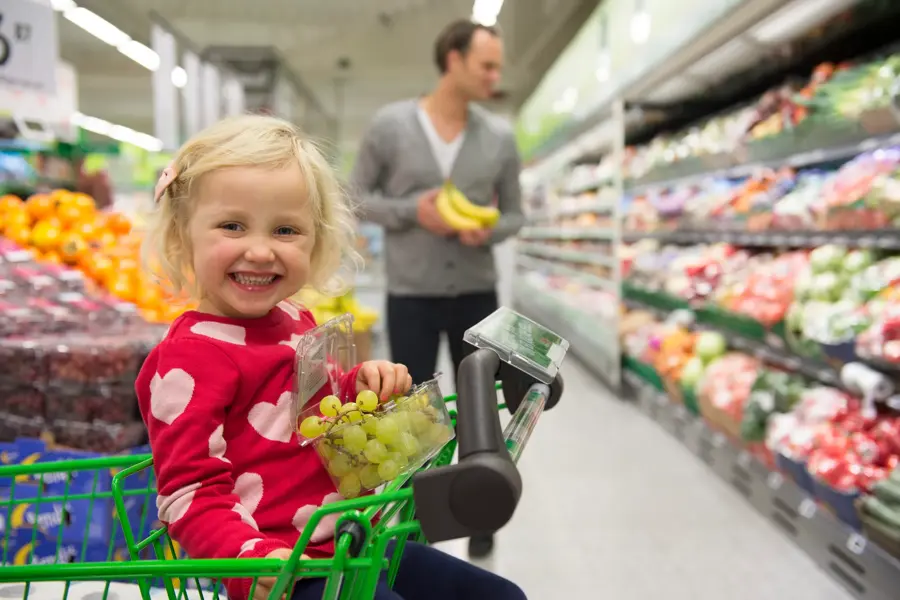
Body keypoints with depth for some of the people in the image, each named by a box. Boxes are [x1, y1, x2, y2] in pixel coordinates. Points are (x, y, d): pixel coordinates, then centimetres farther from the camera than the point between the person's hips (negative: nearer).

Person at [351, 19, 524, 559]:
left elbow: (515, 213, 6)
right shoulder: (390, 125, -6)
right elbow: (358, 196, 1)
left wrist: (488, 230, -17)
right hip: (411, 297, -2)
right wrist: (411, 211, -17)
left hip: (478, 295, 2)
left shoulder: (500, 136, -1)